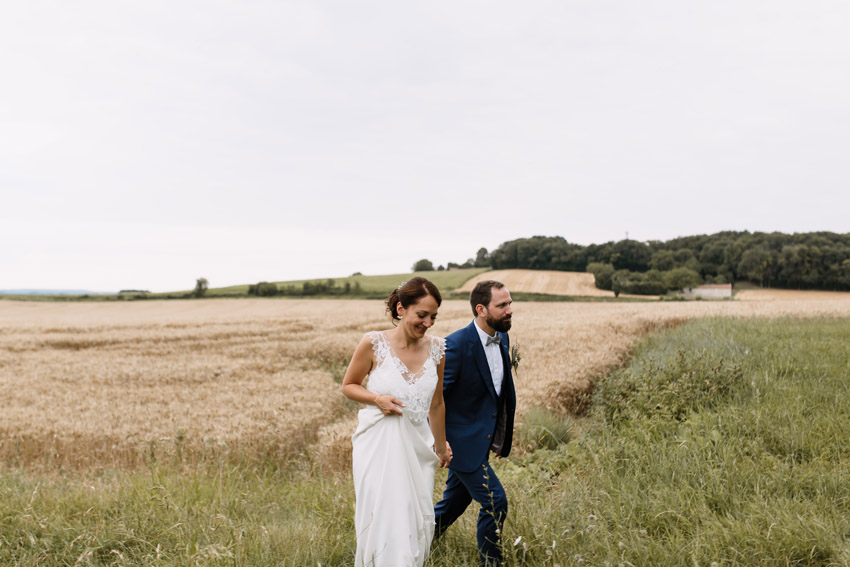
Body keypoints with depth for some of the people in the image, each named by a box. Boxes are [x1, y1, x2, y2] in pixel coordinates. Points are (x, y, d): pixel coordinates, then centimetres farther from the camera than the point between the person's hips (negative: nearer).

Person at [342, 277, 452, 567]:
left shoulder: (437, 348, -1)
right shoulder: (374, 343, -11)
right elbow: (348, 385, 3)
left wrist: (441, 447, 22)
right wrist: (377, 398, -17)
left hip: (417, 446, 3)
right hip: (379, 445, -3)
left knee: (417, 523, 10)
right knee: (383, 520, 0)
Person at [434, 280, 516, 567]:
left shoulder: (502, 339, 3)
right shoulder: (456, 345, -23)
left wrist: (503, 436, 15)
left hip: (481, 440, 8)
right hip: (461, 442, -8)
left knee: (453, 504, 18)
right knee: (495, 502, -7)